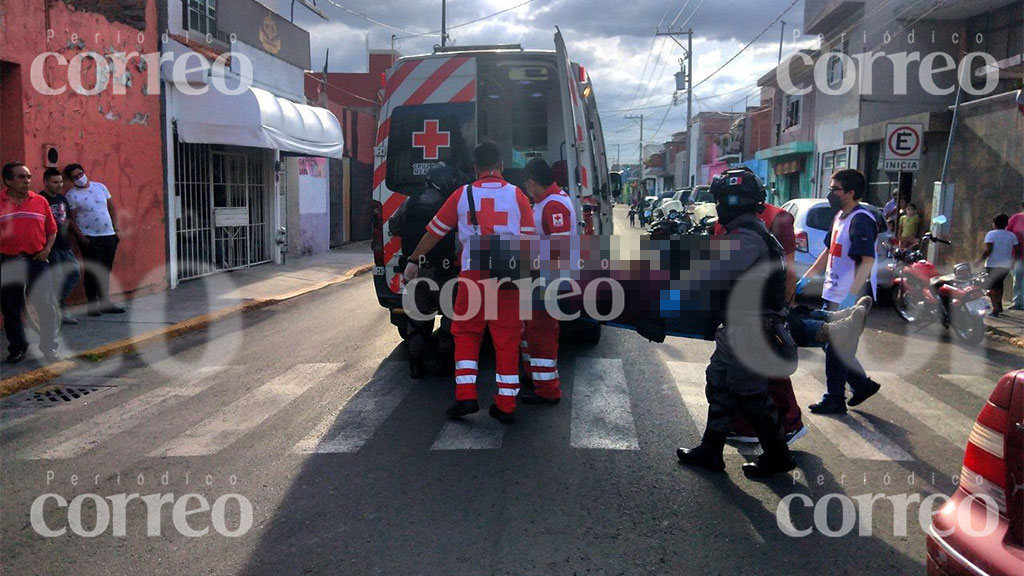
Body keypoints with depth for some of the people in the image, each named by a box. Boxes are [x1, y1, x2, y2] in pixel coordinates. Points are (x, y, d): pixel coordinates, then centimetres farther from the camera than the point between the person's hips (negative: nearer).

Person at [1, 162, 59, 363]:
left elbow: (52, 230, 9)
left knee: (46, 305, -2)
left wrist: (47, 248, -5)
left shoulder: (40, 201, 4)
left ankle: (49, 348, 10)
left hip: (36, 260, 0)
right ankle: (17, 348, 24)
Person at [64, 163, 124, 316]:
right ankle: (93, 305, 5)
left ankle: (105, 303, 19)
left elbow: (112, 208, 14)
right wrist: (81, 237, -16)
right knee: (92, 272, -2)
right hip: (89, 238, -5)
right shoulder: (71, 195, -4)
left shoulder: (100, 187, 9)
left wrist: (116, 229, 7)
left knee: (105, 271, 10)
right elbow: (71, 219, -7)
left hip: (108, 235, 5)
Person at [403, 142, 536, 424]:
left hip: (473, 274, 0)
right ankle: (505, 406, 8)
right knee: (506, 339, 5)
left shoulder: (462, 195, 6)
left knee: (466, 334, 13)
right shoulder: (517, 196, 6)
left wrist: (413, 262, 23)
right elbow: (528, 240, 4)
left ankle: (466, 396, 5)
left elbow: (434, 232, 12)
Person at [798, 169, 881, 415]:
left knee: (837, 351, 1)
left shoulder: (861, 220, -18)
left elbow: (867, 261, -25)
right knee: (831, 345, 17)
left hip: (849, 300, -9)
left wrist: (851, 297, -32)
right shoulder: (840, 217, 12)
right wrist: (806, 279, 19)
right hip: (834, 295, 9)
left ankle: (834, 401, 14)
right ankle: (862, 385, 31)